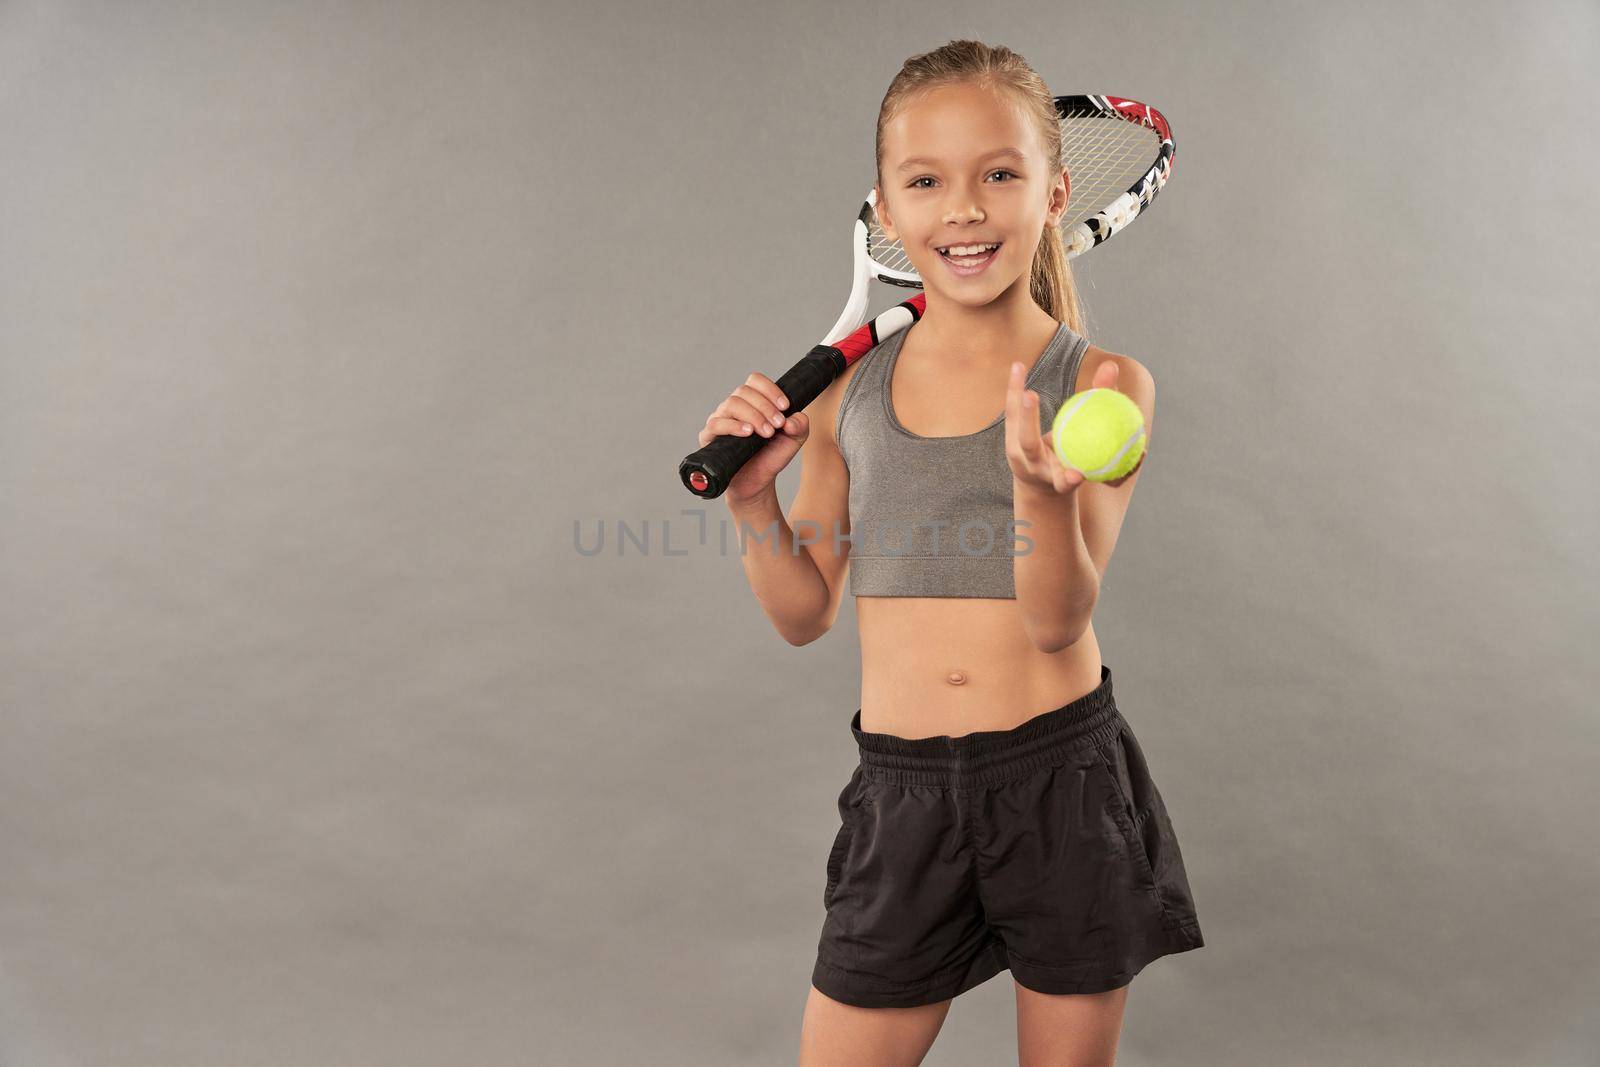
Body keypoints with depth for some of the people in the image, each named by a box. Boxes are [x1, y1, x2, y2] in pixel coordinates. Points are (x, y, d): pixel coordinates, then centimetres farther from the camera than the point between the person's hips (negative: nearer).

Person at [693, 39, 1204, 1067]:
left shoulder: (1103, 384, -6)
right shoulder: (846, 389, 2)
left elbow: (1058, 621, -14)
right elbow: (806, 615, 8)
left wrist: (1042, 487, -32)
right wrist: (753, 498, -9)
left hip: (1066, 783, -1)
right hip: (902, 791, 2)